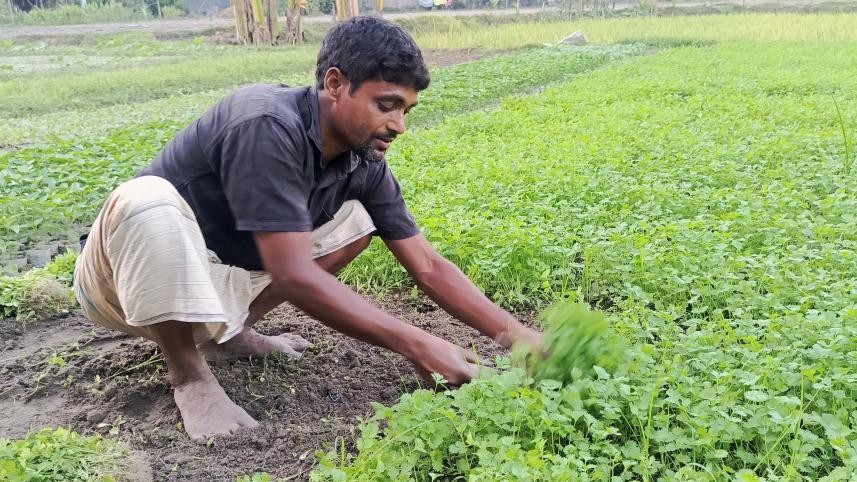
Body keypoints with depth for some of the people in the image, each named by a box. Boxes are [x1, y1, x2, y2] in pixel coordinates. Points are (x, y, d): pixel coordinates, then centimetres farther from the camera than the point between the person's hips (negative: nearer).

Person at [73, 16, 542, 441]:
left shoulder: (364, 163, -8)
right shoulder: (269, 126, -31)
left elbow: (428, 266, -5)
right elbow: (293, 277, -35)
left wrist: (513, 333, -14)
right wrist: (416, 346, -32)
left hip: (221, 280, 6)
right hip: (128, 274, -6)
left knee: (355, 219, 0)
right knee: (148, 199, -39)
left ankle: (227, 330, 3)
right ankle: (188, 373, -16)